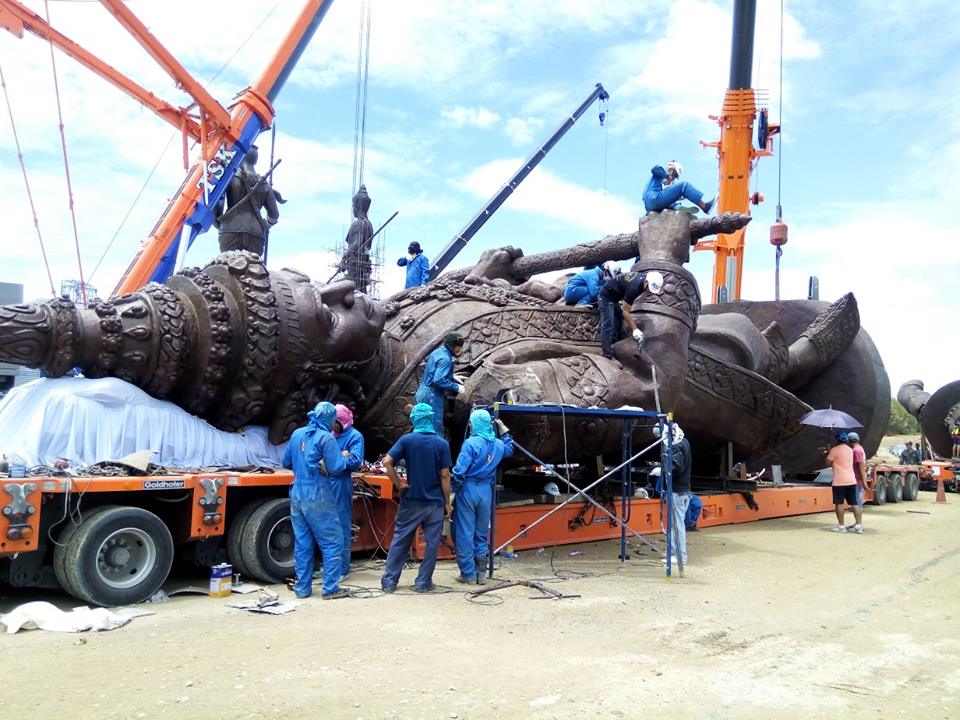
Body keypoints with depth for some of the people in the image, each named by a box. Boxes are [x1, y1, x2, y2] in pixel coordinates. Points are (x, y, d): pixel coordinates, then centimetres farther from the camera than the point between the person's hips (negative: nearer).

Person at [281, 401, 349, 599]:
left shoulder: (297, 434, 10)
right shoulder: (326, 437, -10)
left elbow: (286, 463, 19)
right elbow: (335, 468, -14)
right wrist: (343, 457, 5)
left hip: (297, 494, 7)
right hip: (318, 496, -7)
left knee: (302, 543, 12)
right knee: (332, 543, 2)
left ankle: (302, 588, 16)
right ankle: (330, 588, 2)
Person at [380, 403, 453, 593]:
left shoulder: (406, 440, -5)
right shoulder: (442, 444, -5)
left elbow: (387, 462, -15)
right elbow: (445, 476, -5)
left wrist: (398, 484, -4)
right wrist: (447, 503, 2)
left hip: (411, 500, 1)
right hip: (435, 501, 0)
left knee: (400, 540, 10)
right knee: (432, 543, 9)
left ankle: (389, 581, 13)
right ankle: (423, 582, 12)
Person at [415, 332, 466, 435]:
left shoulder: (437, 352, 10)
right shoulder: (445, 359, -19)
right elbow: (439, 380, -27)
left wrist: (452, 377, 19)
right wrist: (456, 387, -18)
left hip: (423, 392, 10)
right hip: (431, 395, -10)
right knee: (436, 429, -5)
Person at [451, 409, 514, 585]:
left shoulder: (471, 443, -14)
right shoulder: (498, 444, 7)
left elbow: (460, 470, -18)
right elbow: (509, 449, 32)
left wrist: (454, 488, -6)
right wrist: (503, 429, 33)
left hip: (469, 489, -6)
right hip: (486, 491, 6)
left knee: (465, 533, 2)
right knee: (481, 534, 15)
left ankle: (468, 573, 5)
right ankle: (480, 573, 18)